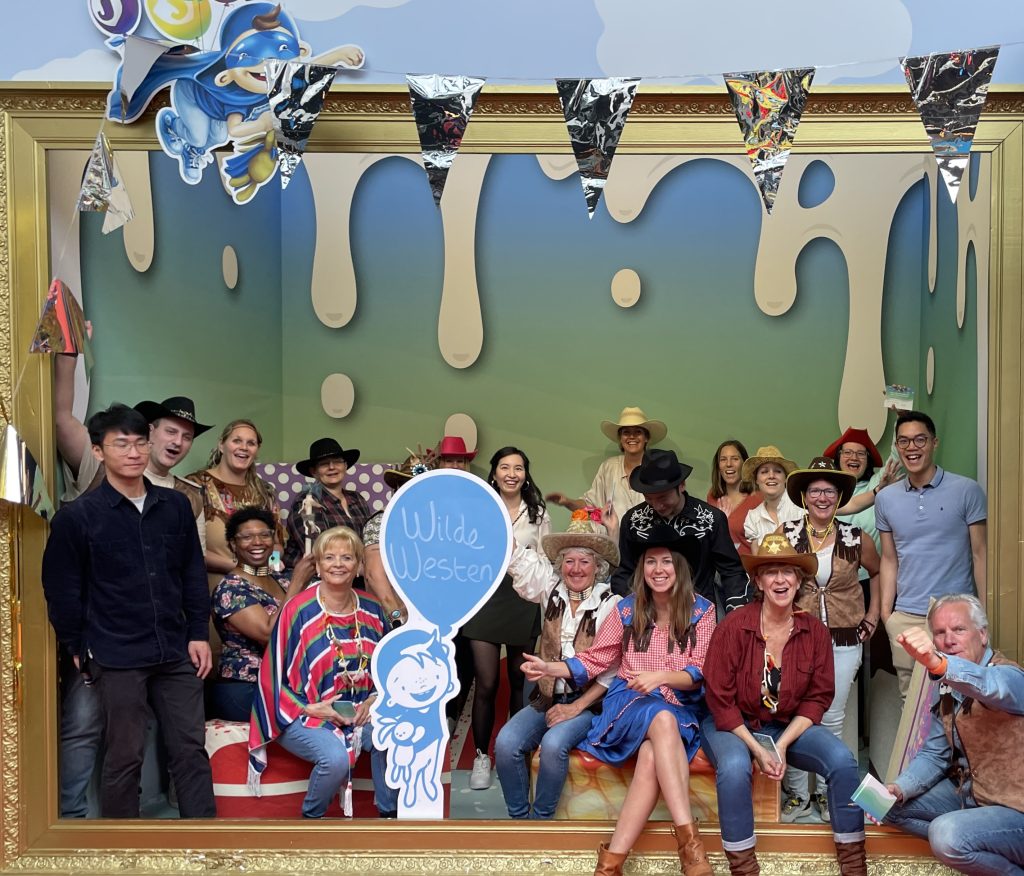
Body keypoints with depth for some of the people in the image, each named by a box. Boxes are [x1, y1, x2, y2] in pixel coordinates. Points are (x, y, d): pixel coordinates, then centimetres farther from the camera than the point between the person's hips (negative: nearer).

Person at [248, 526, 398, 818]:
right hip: (303, 715, -4)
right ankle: (311, 819, -1)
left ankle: (388, 816, -5)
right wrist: (311, 708, -14)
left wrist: (374, 699, -2)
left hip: (360, 712, 4)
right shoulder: (298, 610, -10)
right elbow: (274, 676, -5)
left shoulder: (371, 610, 5)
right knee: (336, 758, -32)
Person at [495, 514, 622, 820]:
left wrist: (576, 707, -13)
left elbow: (612, 668, -9)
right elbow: (515, 556, 0)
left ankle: (541, 818, -9)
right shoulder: (551, 591, 7)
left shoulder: (611, 605, -6)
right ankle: (518, 817, -2)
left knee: (554, 744, -31)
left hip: (588, 702, -4)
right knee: (506, 743, -21)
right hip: (547, 699, 4)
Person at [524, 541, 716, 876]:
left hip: (681, 707, 0)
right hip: (631, 702, 0)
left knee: (652, 756, -37)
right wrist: (551, 667, -9)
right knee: (663, 719, -38)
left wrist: (661, 676, -21)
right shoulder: (627, 608, 8)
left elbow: (701, 673, -2)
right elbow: (594, 659, 7)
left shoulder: (701, 610, 3)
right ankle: (689, 841, -41)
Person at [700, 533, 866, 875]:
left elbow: (818, 697, -3)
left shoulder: (815, 630, -6)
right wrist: (757, 749, -20)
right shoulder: (734, 626, -16)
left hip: (790, 726, 3)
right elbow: (720, 700, -13)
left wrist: (782, 746, -15)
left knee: (842, 760, -21)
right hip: (734, 725, -3)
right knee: (734, 766, -35)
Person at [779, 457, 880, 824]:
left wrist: (873, 614, 13)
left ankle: (826, 793, 22)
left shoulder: (855, 538, 1)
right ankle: (796, 794, 13)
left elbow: (878, 572, 19)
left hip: (844, 642, 1)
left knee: (832, 720, 8)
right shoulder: (786, 534, -3)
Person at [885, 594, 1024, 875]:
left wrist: (936, 662, -67)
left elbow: (991, 687, -47)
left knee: (947, 835, -31)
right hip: (969, 793, 8)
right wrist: (900, 788, -12)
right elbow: (934, 755, 7)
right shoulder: (949, 688, 5)